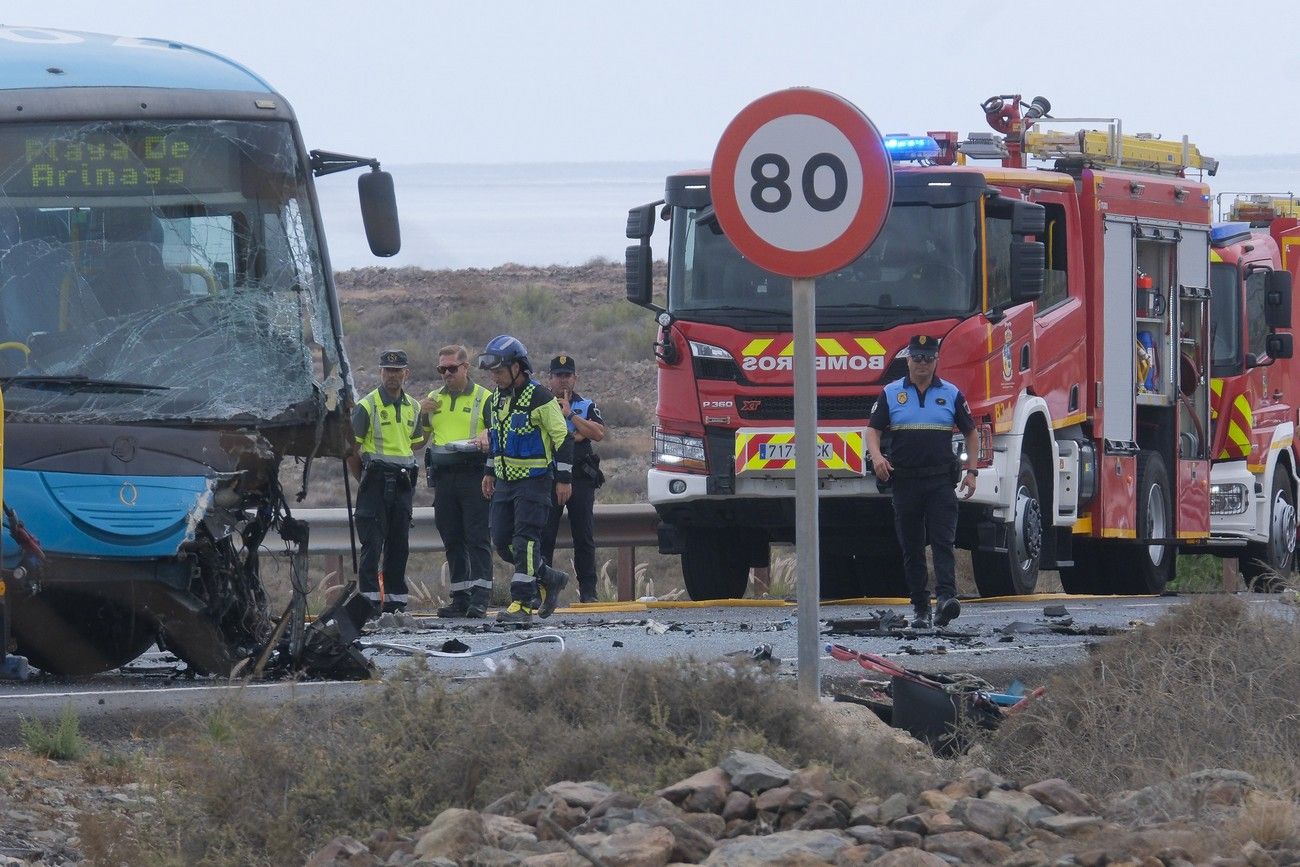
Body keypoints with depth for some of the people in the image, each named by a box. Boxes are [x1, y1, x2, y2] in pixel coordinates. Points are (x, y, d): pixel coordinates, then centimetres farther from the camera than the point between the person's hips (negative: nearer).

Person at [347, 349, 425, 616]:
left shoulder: (413, 407, 12)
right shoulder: (367, 406, -6)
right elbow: (350, 448, -6)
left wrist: (406, 474, 13)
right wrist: (363, 478, -5)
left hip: (402, 483, 6)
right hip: (375, 481, -6)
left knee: (399, 544, 8)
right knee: (372, 543, -8)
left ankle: (395, 600, 14)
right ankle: (369, 599, -7)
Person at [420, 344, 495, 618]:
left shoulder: (484, 399, 1)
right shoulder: (433, 400, 16)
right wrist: (421, 413, 1)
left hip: (474, 475, -5)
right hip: (443, 478, 6)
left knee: (477, 538, -9)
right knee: (452, 541, 7)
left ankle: (480, 598, -13)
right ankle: (460, 599, 11)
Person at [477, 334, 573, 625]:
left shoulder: (539, 397, -14)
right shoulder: (497, 399, 11)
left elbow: (562, 437, -12)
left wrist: (564, 478, -14)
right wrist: (489, 472, 25)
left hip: (533, 481, -8)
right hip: (505, 481, 8)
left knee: (525, 542, -13)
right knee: (502, 543, 7)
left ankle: (522, 604, -13)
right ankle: (549, 579, 23)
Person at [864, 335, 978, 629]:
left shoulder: (951, 395, 8)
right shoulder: (891, 394, 7)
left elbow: (970, 433, 14)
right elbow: (873, 430, 5)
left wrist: (971, 471, 4)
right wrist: (877, 456, -16)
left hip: (940, 481, -1)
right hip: (905, 481, 1)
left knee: (943, 541, -14)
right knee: (912, 547, 5)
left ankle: (946, 598, -27)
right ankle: (919, 607, 10)